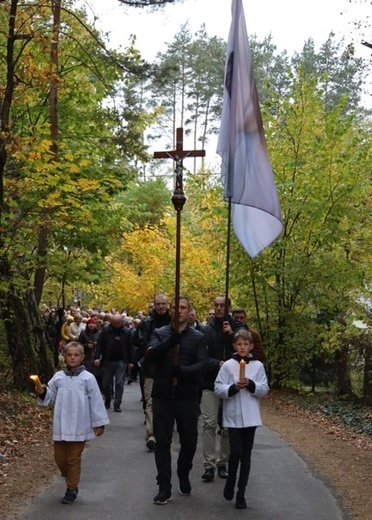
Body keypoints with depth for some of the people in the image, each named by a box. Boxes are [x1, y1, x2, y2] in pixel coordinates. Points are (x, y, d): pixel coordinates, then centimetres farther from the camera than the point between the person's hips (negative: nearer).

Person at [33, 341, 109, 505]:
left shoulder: (88, 378, -6)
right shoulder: (58, 377, 3)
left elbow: (96, 401, -4)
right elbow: (50, 396, 10)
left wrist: (99, 423, -4)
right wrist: (42, 393, -13)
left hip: (79, 426, -3)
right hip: (61, 426, 4)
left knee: (74, 458, 4)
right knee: (60, 457, 11)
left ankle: (72, 489, 18)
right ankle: (70, 481, 34)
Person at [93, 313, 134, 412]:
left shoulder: (126, 332, 1)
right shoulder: (105, 330, -1)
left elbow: (130, 348, 4)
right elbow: (99, 344, -3)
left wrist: (131, 361, 1)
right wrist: (97, 357, -13)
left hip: (121, 361, 0)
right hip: (107, 361, 0)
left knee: (119, 383, -4)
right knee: (106, 383, 9)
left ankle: (117, 405, 2)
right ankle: (107, 401, 29)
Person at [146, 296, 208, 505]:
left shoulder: (198, 337, 2)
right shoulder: (160, 333, 4)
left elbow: (203, 364, -11)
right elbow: (150, 354, -15)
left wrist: (183, 371, -29)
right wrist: (171, 341, -32)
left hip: (188, 397, 0)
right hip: (162, 396, 0)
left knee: (189, 441, 10)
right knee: (162, 442, 2)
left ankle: (184, 475, 37)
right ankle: (165, 487, 10)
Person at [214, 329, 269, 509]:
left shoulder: (258, 365, 3)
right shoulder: (228, 365, -2)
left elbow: (264, 390, 1)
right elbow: (218, 389, -4)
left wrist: (251, 384, -15)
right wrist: (233, 388, -19)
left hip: (251, 416, 2)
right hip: (233, 416, -2)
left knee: (246, 455, 6)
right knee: (236, 452, -8)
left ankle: (241, 493, 14)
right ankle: (230, 481, 21)